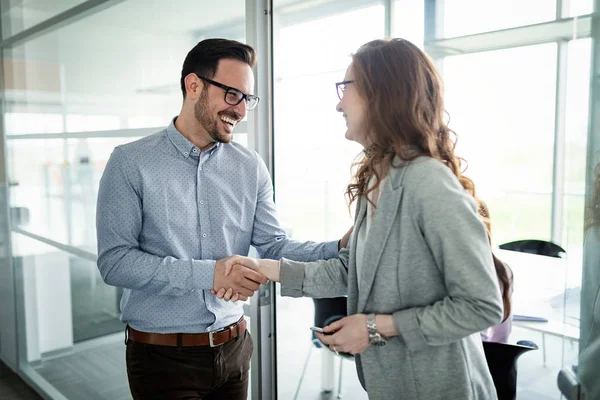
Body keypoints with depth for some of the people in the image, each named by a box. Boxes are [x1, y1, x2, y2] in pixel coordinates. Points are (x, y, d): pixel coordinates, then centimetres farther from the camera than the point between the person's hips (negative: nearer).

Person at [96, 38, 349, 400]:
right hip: (163, 355, -4)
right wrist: (208, 274, -25)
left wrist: (339, 250, -17)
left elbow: (274, 246, -1)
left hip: (234, 348, 4)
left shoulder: (251, 167, 0)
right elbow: (115, 261, -15)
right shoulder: (131, 163, -10)